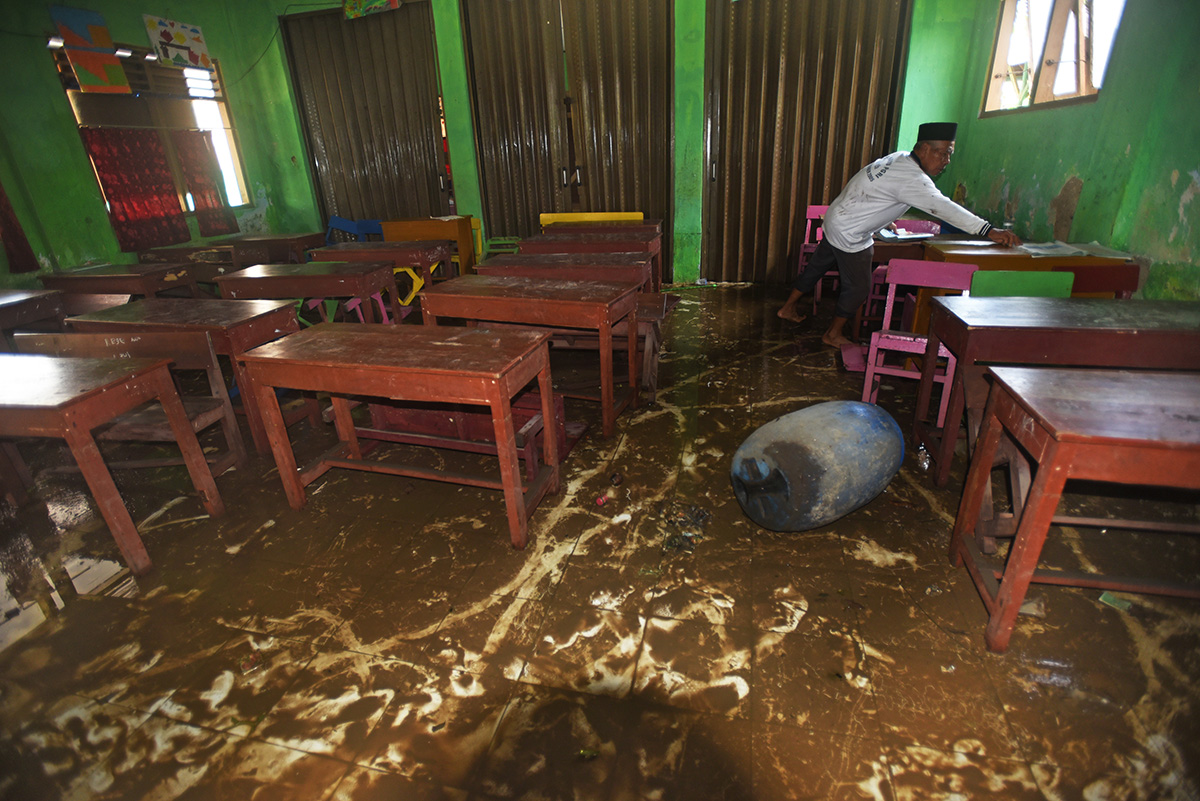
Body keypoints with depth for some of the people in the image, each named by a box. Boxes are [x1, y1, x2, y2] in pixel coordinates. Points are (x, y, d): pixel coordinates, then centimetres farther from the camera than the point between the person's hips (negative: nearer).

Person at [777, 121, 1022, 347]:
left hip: (836, 222, 10)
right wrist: (989, 231, -32)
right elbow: (942, 207, -31)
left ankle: (788, 308, 33)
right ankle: (833, 334, 15)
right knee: (858, 286, 2)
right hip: (849, 235, -10)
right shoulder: (910, 177, -25)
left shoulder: (900, 159, 6)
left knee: (817, 266, 20)